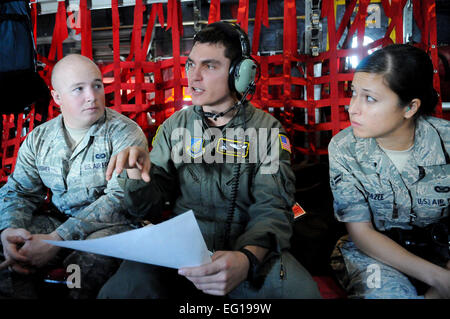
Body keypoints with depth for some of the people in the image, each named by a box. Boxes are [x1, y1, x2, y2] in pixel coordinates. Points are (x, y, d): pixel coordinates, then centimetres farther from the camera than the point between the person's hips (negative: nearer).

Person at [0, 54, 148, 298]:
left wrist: (57, 239, -25)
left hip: (110, 224, -4)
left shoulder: (126, 133, -10)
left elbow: (120, 197, -19)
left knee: (90, 260, -34)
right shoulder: (38, 139, 8)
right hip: (57, 220, 4)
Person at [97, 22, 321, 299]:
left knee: (299, 289, -30)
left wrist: (248, 258, -30)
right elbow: (151, 205, 7)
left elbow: (272, 209, -9)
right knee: (124, 287, -29)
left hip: (250, 246, 0)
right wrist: (138, 176, -18)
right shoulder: (175, 126, 10)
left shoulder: (267, 129, 1)